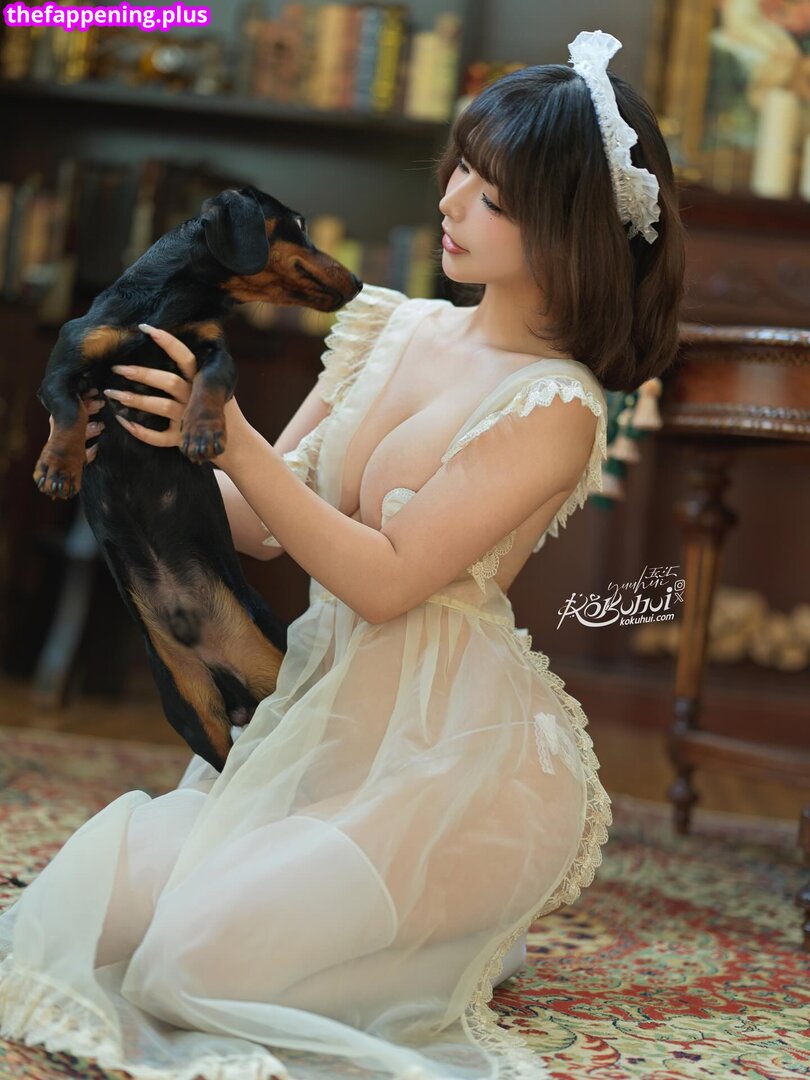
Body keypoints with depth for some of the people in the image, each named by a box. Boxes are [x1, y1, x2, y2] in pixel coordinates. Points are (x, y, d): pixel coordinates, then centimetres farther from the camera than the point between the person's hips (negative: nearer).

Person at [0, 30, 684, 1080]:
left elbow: (387, 578, -19)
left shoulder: (554, 408, -14)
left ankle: (467, 930, 10)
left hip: (455, 757, -7)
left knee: (201, 957, -19)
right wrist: (157, 458, -6)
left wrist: (231, 438, -22)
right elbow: (260, 521, 11)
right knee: (96, 893, -7)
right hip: (322, 710, 7)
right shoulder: (390, 329, 7)